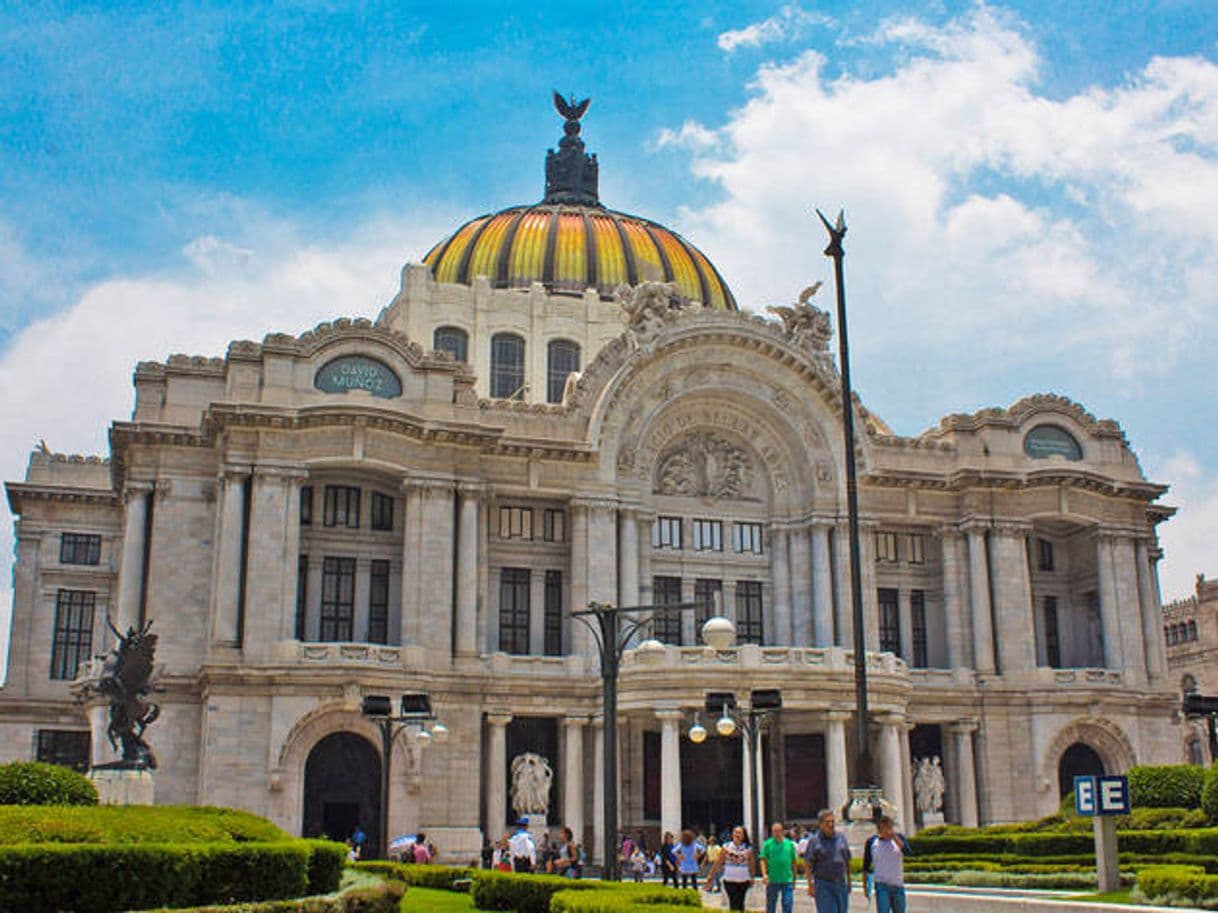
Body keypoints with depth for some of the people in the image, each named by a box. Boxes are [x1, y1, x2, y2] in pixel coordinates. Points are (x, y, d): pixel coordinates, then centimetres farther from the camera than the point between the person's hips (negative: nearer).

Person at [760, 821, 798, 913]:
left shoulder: (790, 844, 6)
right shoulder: (767, 844, 1)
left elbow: (793, 863, 11)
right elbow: (763, 860, -4)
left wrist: (794, 880, 13)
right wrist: (764, 874, -20)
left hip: (787, 881, 1)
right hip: (772, 881, -1)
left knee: (788, 905, -4)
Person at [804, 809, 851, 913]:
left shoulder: (841, 838, 9)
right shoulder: (814, 840, -5)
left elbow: (847, 861, 17)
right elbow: (809, 865, -4)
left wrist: (849, 881, 16)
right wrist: (810, 885, -10)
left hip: (841, 884, 5)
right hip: (823, 884, -5)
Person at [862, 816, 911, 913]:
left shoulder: (899, 838, 2)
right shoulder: (871, 842, -1)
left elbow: (907, 852, -17)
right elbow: (866, 865, 6)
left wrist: (894, 837, -24)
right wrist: (865, 884, 3)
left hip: (898, 885, 2)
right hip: (882, 885, -2)